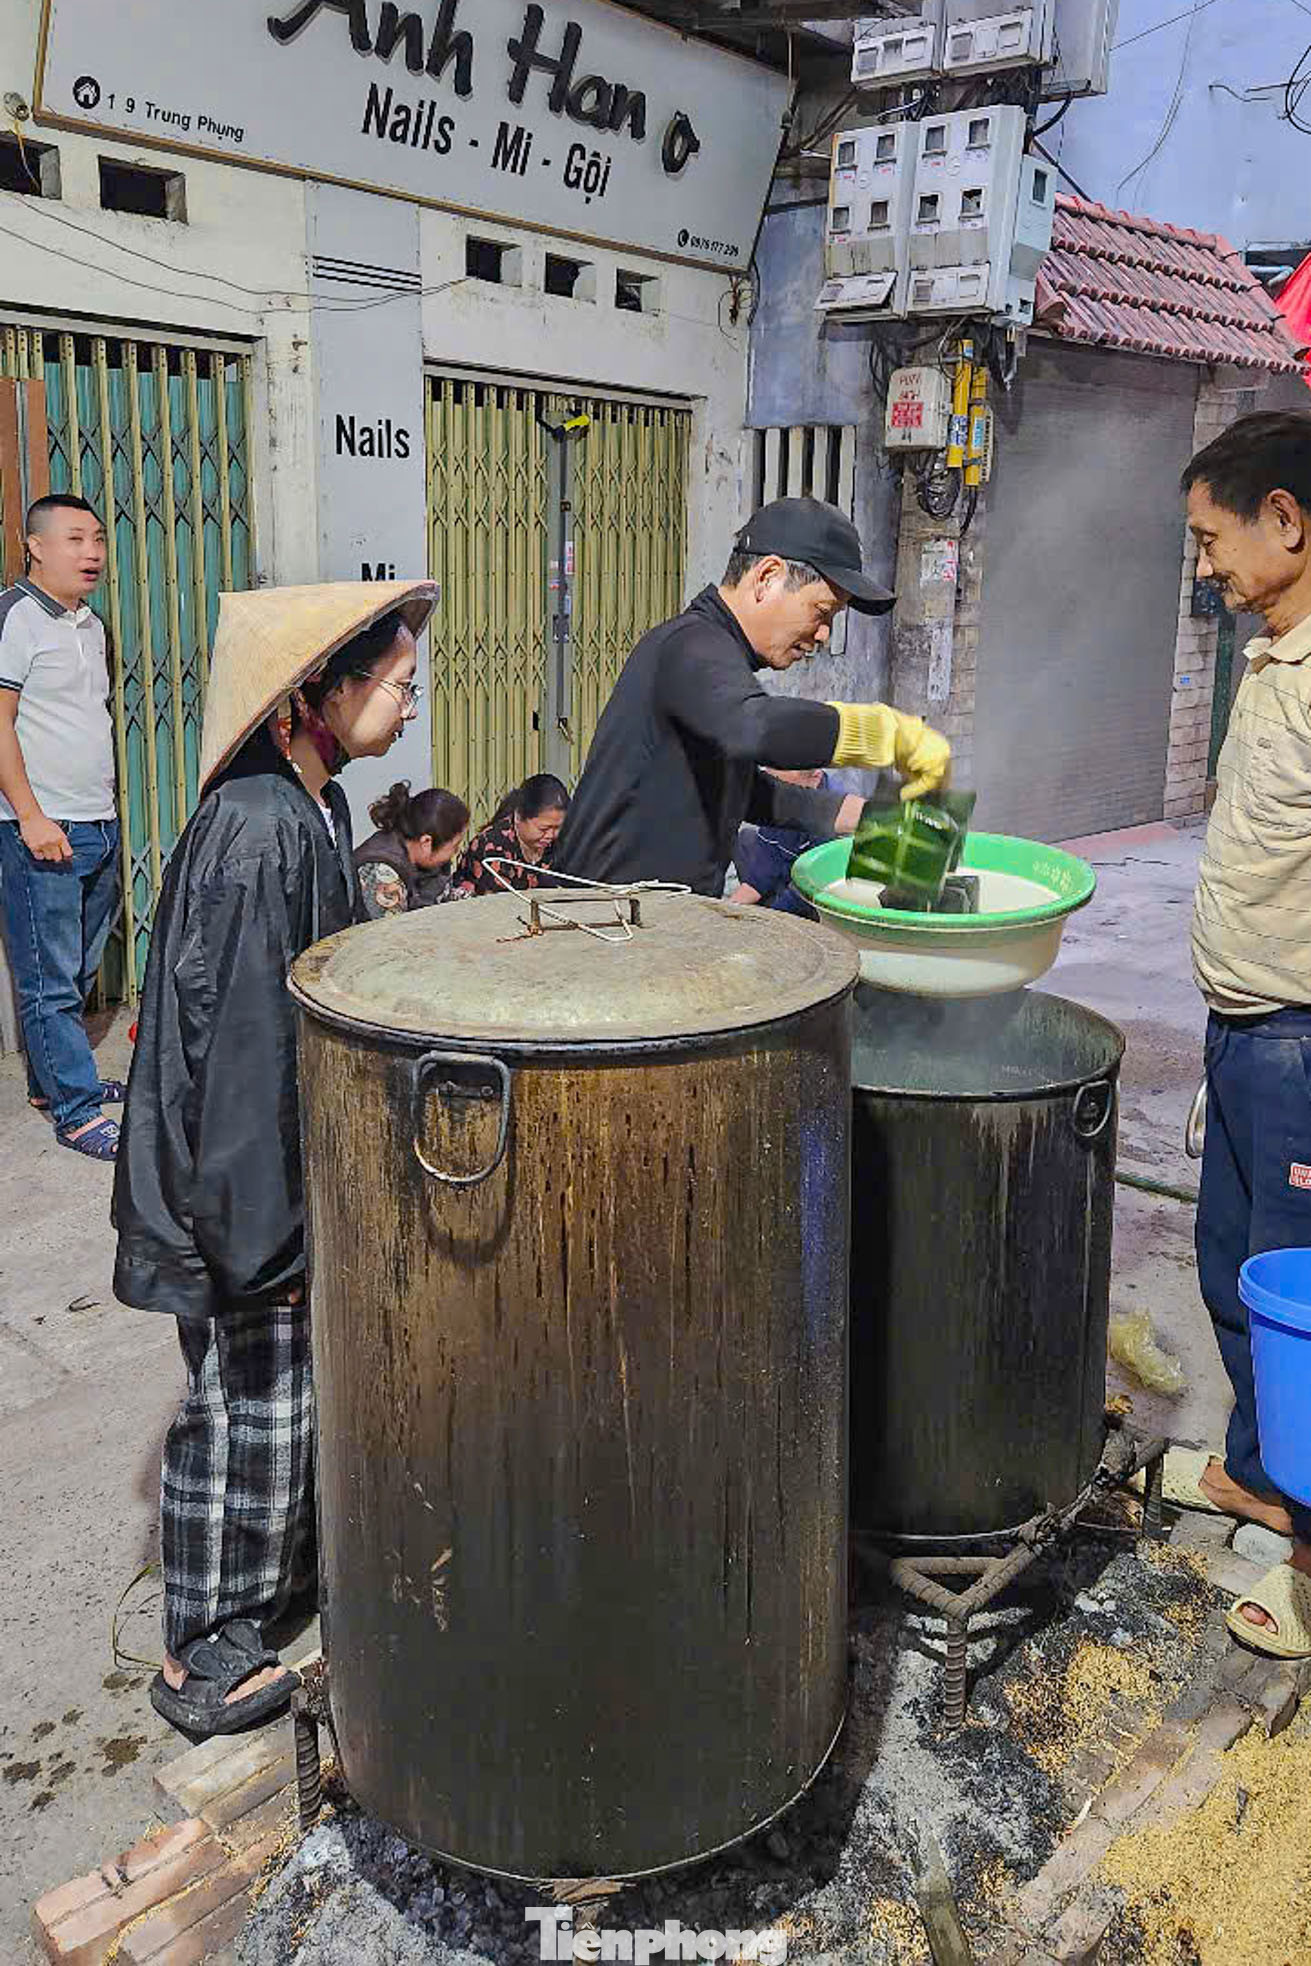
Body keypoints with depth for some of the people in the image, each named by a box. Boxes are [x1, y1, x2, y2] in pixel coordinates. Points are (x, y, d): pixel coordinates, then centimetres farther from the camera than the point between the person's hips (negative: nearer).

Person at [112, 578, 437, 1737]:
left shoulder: (311, 809, 5)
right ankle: (203, 1659, 26)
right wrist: (266, 1233, -21)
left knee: (302, 1378, 23)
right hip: (247, 1178, -9)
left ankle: (289, 1558, 45)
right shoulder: (257, 833, -26)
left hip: (297, 1165, 9)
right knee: (247, 1405, 6)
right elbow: (239, 1043, -26)